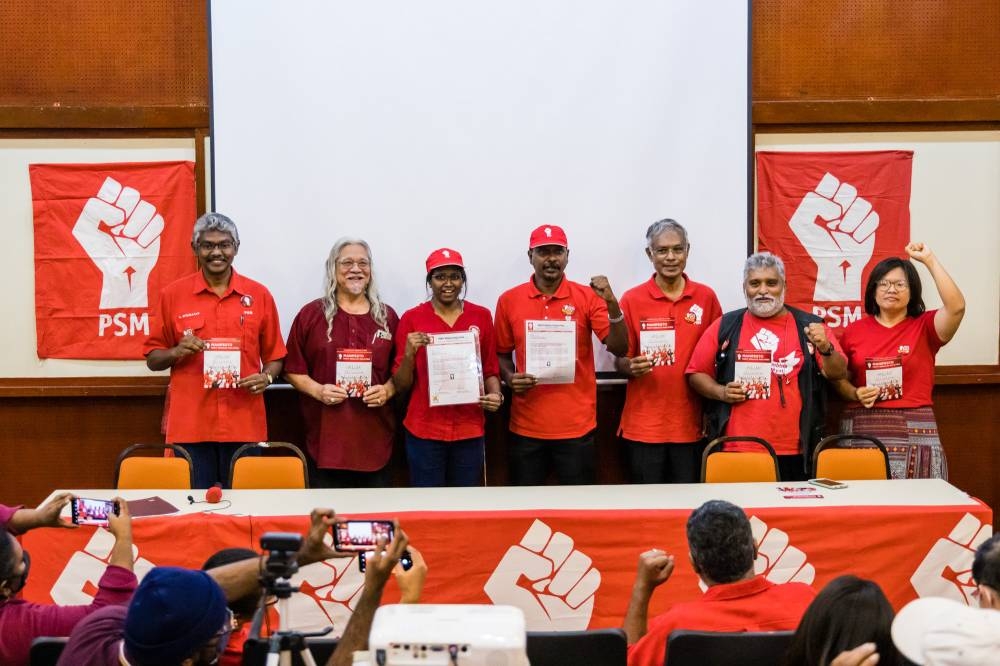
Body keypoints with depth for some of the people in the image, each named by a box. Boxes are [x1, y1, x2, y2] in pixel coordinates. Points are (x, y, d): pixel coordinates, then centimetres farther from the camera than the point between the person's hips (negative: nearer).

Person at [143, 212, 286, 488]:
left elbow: (274, 356, 11)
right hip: (189, 427, 0)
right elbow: (153, 358, 8)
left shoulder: (259, 295, 6)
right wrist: (177, 352, -12)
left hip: (245, 426, 1)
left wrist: (266, 377, -9)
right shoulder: (173, 295, 4)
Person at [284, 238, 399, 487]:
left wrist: (388, 390, -7)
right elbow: (293, 369, 5)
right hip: (326, 438, -2)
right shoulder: (311, 314, 4)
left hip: (375, 439, 2)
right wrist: (317, 390, -12)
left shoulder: (387, 316, 10)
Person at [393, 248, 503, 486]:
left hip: (470, 430, 2)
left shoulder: (482, 316, 4)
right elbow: (401, 385, 1)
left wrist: (495, 395, -8)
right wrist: (409, 354, -17)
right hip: (424, 431, -2)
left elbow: (490, 369, 12)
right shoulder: (412, 318, -1)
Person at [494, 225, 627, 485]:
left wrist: (612, 304, -20)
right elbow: (502, 354, 12)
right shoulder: (509, 300, 3)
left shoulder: (587, 297, -1)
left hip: (576, 426, -1)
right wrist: (510, 378, -9)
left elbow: (619, 348, -7)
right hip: (526, 427, 1)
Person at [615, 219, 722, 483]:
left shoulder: (706, 297, 4)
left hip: (691, 426, 1)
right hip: (643, 428, -1)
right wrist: (632, 367, -19)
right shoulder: (631, 300, -1)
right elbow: (619, 360, 5)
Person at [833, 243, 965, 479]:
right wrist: (854, 394, -7)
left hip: (915, 432, -1)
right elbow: (839, 378, 15)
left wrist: (929, 260, -14)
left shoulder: (924, 327, 4)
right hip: (862, 429, 1)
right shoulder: (854, 331, 8)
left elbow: (956, 307, -16)